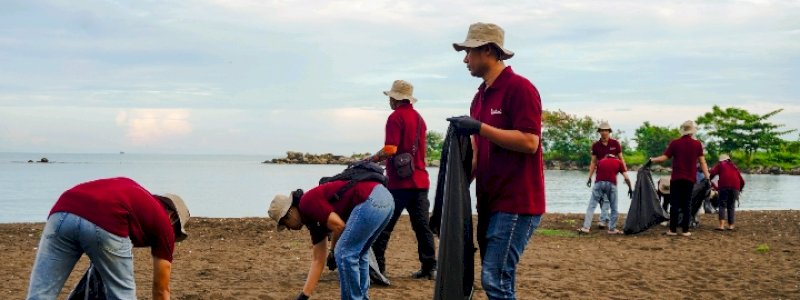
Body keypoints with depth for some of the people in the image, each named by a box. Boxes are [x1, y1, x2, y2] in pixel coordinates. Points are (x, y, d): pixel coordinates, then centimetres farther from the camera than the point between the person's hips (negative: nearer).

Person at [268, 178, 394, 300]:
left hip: (371, 200, -10)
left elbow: (339, 226, -10)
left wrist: (334, 252, 9)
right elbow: (317, 260, 27)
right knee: (357, 255, 22)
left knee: (344, 254, 0)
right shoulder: (314, 221, 25)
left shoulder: (307, 203, -1)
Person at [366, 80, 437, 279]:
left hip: (400, 181, -7)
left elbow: (390, 150, -18)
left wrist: (371, 160, -6)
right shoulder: (418, 118, 16)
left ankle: (377, 266, -1)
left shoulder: (396, 117, -8)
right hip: (420, 179, 7)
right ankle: (429, 267, 9)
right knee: (421, 224, 9)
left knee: (384, 225, -2)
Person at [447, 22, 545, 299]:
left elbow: (529, 142, -20)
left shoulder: (520, 88, -11)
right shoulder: (480, 96, 15)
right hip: (491, 201, 9)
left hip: (517, 203, -9)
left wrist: (480, 127, -20)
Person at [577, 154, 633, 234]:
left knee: (591, 206, 3)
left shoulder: (601, 161, 28)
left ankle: (586, 227, -5)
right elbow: (626, 178, 15)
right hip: (611, 184, -1)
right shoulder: (618, 162, 22)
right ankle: (612, 229, 17)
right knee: (614, 208, 15)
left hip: (599, 183, 1)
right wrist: (630, 189, 30)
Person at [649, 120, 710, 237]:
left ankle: (673, 229, 3)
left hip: (676, 179, -1)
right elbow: (702, 162, -2)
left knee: (674, 204, 4)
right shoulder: (697, 144, 0)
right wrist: (707, 177, -1)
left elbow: (664, 158, -3)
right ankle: (685, 230, 3)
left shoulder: (675, 143, -2)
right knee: (686, 205, 5)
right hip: (690, 179, 1)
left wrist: (651, 160, 12)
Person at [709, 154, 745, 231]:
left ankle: (721, 225, -15)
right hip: (735, 187, 3)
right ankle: (731, 225, 7)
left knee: (722, 205, -3)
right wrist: (739, 190, 38)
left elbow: (712, 173, -2)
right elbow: (742, 181, 25)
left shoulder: (720, 165, 18)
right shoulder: (734, 167, 29)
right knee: (731, 206, 11)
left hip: (724, 186, -3)